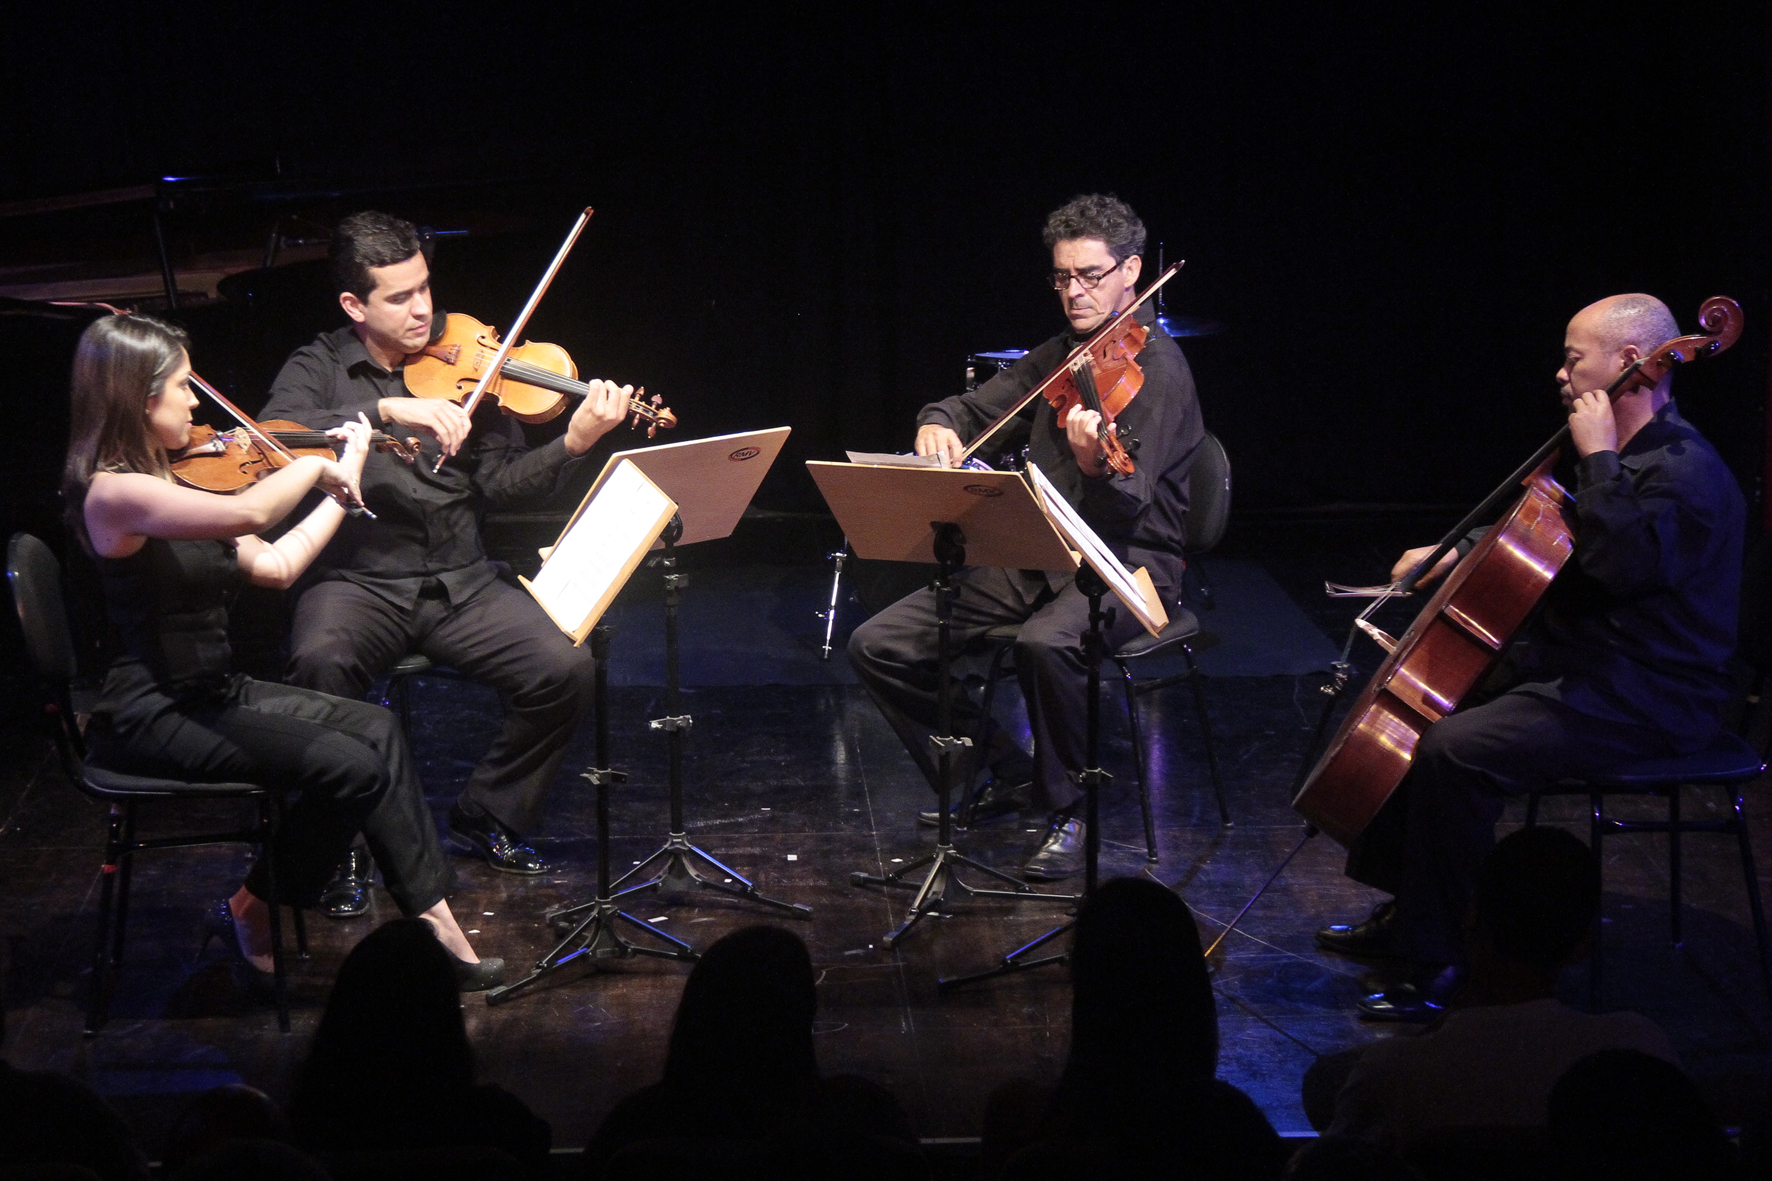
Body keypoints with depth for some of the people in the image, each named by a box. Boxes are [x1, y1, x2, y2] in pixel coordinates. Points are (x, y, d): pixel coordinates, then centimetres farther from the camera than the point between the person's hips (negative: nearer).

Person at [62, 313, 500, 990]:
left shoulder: (168, 484, 11)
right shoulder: (112, 493, -19)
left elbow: (274, 565, 15)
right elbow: (247, 514, -36)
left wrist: (342, 482, 15)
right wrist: (314, 465, -18)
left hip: (209, 693, 9)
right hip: (151, 718, -9)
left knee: (375, 728, -5)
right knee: (351, 765, -17)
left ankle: (433, 921, -7)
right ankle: (254, 916, 1)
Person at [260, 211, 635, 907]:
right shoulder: (317, 369, 3)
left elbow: (500, 483, 2)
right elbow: (276, 435, -19)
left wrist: (574, 445, -16)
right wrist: (387, 409, -28)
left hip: (460, 582, 3)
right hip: (358, 581, -2)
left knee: (565, 668, -20)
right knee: (320, 662, -35)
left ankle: (490, 816, 6)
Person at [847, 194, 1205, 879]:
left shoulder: (1154, 366, -11)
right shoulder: (1059, 357, 14)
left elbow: (1126, 508, -21)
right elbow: (977, 407, 19)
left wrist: (1096, 466, -45)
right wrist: (938, 424, -6)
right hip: (1035, 557, 8)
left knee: (1046, 643, -41)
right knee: (878, 645, -6)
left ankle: (1069, 809, -17)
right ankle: (1000, 775, 10)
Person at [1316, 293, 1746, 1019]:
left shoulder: (1684, 471, -19)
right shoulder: (1625, 457, 13)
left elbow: (1623, 563, -35)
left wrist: (1597, 458, -25)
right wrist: (1459, 554, 16)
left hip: (1644, 700, -11)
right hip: (1577, 660, 11)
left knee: (1454, 752, -26)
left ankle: (1440, 966, -18)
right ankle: (1403, 911, 19)